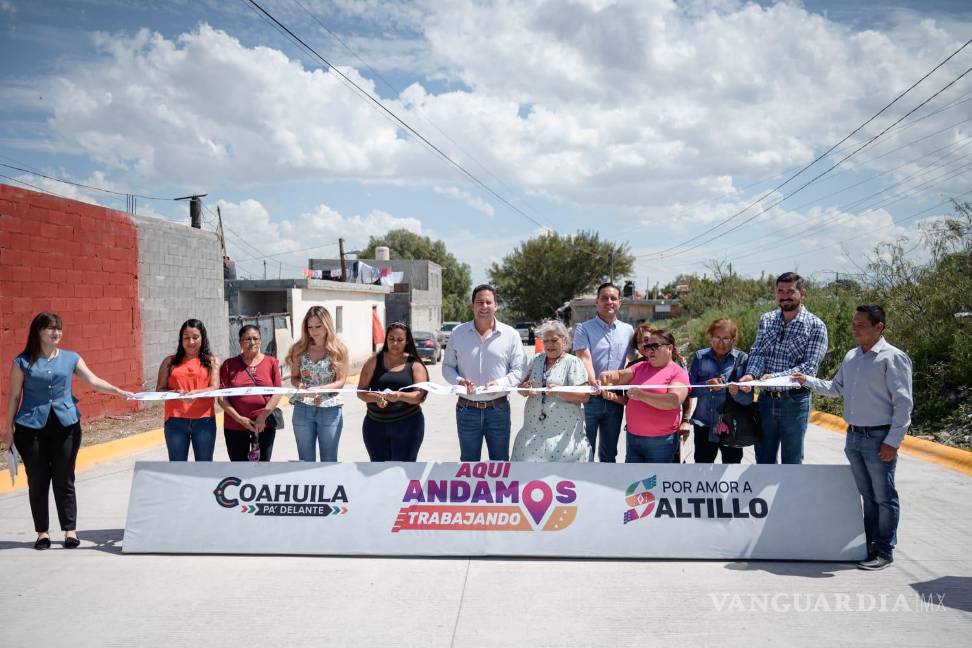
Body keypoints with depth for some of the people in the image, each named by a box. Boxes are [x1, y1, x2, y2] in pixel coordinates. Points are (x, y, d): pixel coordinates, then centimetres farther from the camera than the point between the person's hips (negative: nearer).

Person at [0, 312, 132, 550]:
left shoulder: (71, 358, 6)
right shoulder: (23, 362, 1)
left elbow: (93, 381, -1)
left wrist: (119, 391, -17)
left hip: (66, 425, 1)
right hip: (31, 427, -1)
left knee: (64, 481, 5)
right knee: (37, 482, 6)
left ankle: (70, 530, 13)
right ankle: (42, 532, 18)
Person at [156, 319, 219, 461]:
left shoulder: (211, 361, 7)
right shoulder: (170, 361, 9)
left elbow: (215, 388, -5)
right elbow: (159, 390, 4)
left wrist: (196, 393, -24)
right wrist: (175, 393, -18)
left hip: (204, 420, -1)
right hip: (175, 421, 1)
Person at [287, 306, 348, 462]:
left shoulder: (338, 349, -4)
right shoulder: (300, 349, 3)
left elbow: (341, 381, -7)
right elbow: (294, 377, 8)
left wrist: (319, 389, -22)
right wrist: (300, 385, -15)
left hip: (330, 410, -2)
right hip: (303, 409, 2)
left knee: (329, 460, 7)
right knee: (305, 461, 10)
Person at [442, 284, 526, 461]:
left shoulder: (510, 334, 0)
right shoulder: (458, 333, 4)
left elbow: (519, 370, 0)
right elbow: (447, 366, 8)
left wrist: (500, 383, -18)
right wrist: (459, 381, -13)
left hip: (498, 409, -1)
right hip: (467, 409, 1)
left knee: (500, 461, 8)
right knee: (468, 461, 12)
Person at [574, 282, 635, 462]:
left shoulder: (628, 330, 9)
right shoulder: (584, 329, -4)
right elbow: (584, 358, -17)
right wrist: (593, 384, -32)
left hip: (616, 398, 4)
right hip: (590, 397, -4)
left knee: (609, 452, 15)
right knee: (585, 452, 2)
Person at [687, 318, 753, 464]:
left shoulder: (743, 359, -5)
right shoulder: (700, 357, 1)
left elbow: (748, 398, -9)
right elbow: (689, 389, -2)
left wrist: (736, 393, -30)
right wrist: (707, 385, -20)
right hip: (704, 426, 2)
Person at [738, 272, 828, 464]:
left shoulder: (815, 326, -9)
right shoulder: (766, 320, 5)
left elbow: (809, 367, -16)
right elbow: (757, 353, -2)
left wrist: (776, 377, -29)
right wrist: (750, 374, -24)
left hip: (794, 402, -4)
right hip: (766, 399, 4)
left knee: (792, 462, 9)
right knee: (763, 460, 15)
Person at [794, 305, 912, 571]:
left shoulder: (893, 358, -13)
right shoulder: (851, 356, 10)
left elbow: (903, 403, -14)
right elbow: (836, 388, 20)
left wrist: (892, 441, -16)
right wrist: (807, 380, 8)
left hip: (879, 438, -7)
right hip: (854, 436, 7)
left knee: (884, 497, 4)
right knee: (867, 496, 16)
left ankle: (884, 551, 14)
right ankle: (870, 545, 26)